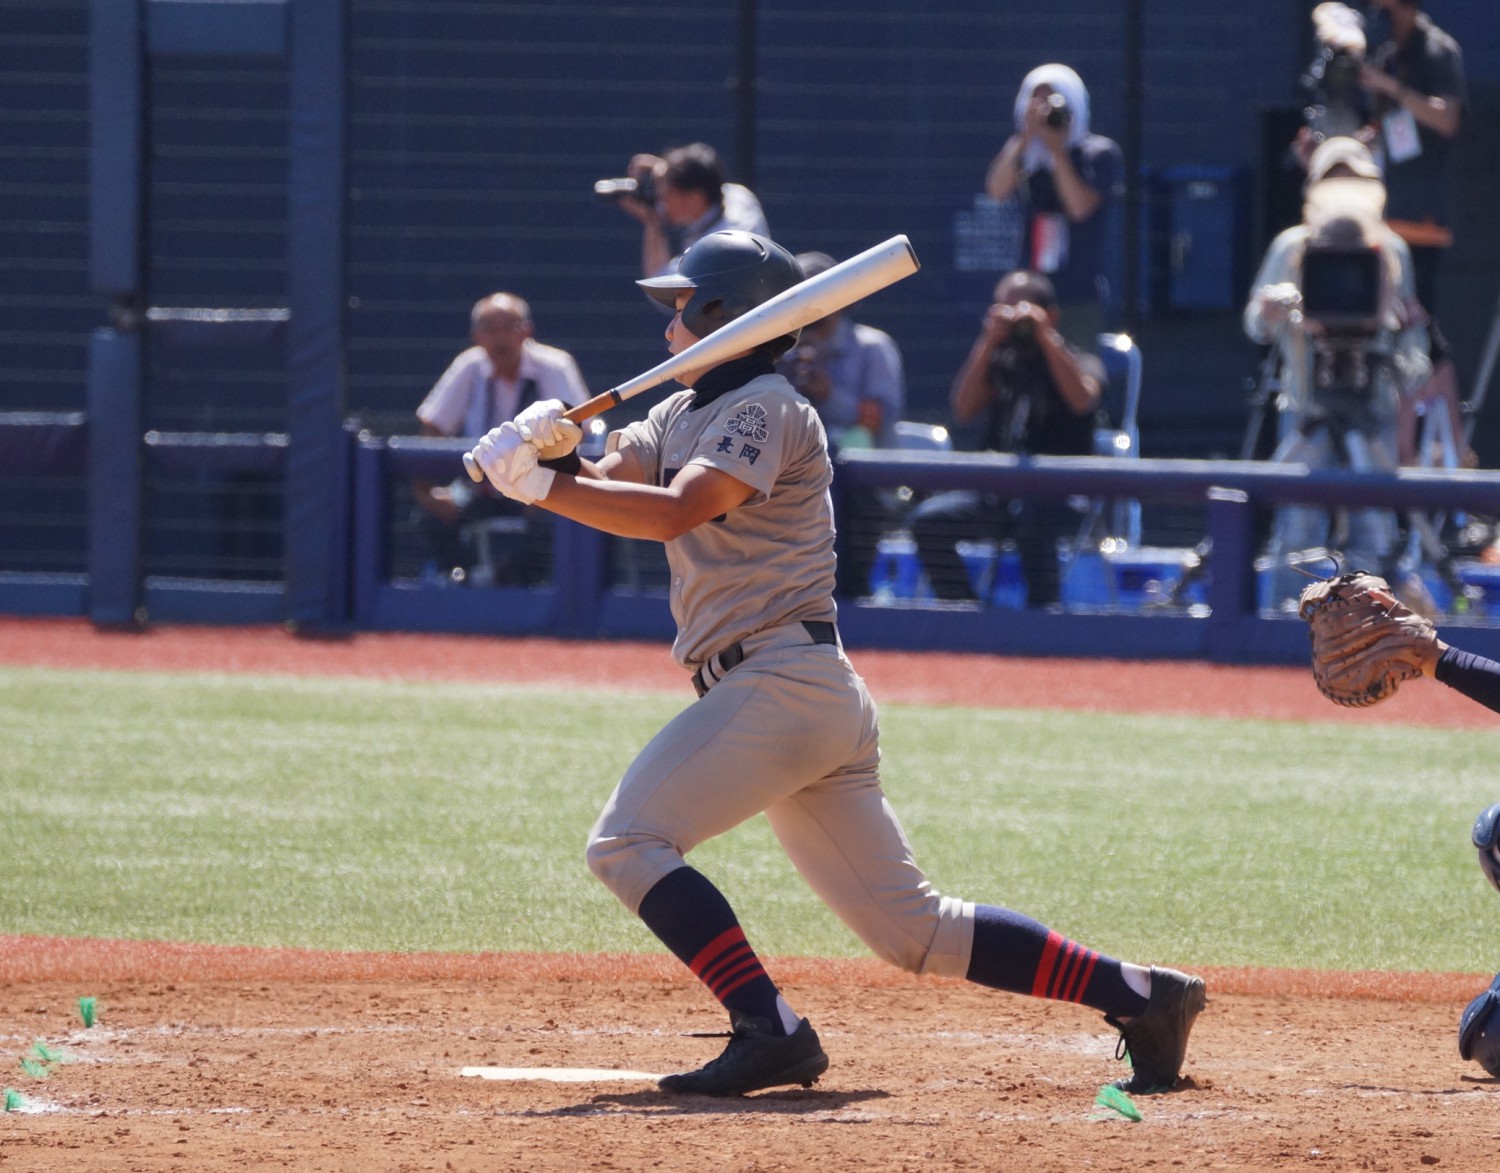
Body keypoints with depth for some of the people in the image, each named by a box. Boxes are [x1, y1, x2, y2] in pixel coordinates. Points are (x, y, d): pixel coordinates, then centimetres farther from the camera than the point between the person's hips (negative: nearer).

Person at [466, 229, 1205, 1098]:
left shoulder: (766, 409, -8)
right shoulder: (684, 414, 21)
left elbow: (675, 511, -23)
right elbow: (606, 486, 8)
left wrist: (540, 484, -25)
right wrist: (551, 453, -13)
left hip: (783, 687, -9)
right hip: (816, 700, 9)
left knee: (629, 841, -14)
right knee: (912, 928, 8)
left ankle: (772, 1031, -21)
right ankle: (1138, 994, 7)